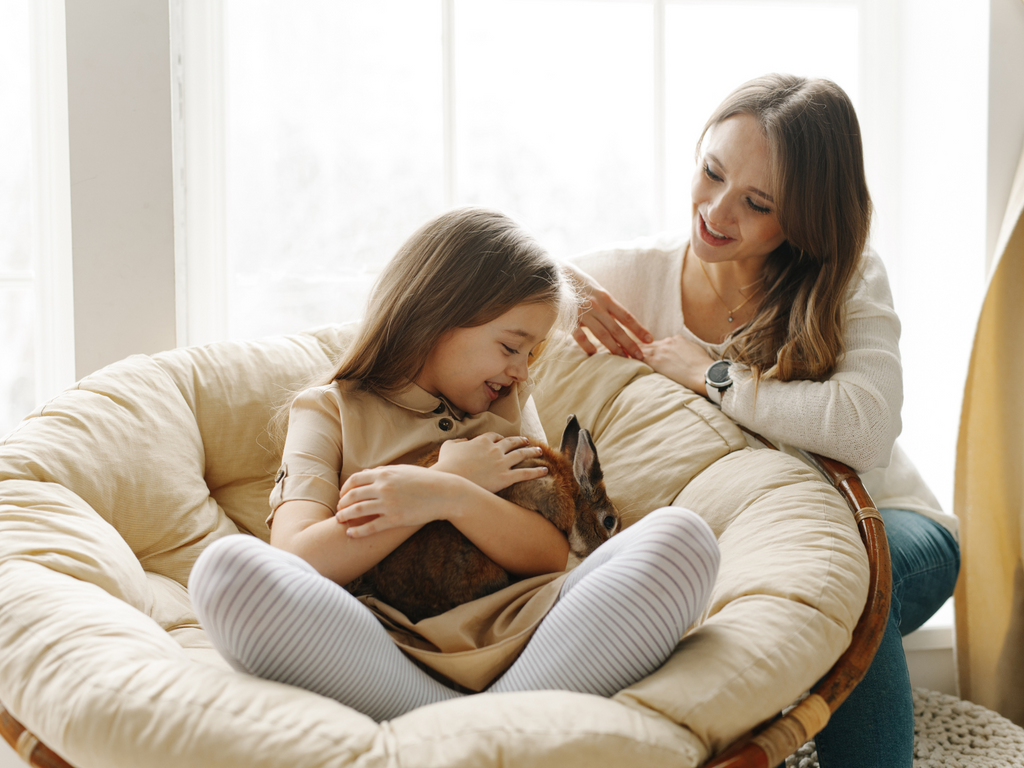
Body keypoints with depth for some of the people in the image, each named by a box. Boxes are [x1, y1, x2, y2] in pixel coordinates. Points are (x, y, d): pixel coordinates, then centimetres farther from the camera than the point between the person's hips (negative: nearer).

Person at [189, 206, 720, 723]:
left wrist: (453, 499, -9)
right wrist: (456, 479, -1)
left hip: (512, 648, 3)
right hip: (380, 657, -2)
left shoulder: (509, 409, 27)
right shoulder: (330, 409, 16)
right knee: (225, 567, -31)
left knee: (680, 536, -21)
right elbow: (297, 558, -4)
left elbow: (553, 559, 10)